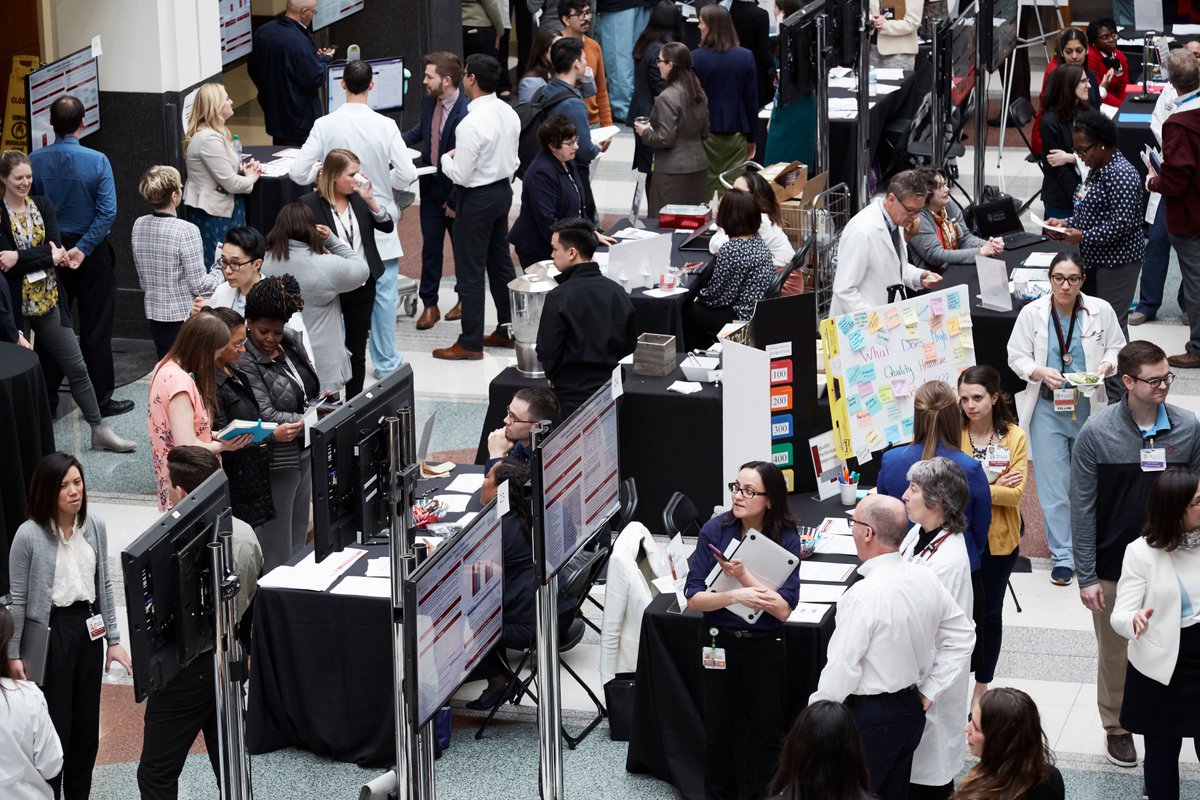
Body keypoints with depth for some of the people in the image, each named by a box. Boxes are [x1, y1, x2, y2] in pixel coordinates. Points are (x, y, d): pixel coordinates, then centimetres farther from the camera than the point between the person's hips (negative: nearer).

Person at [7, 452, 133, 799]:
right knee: (55, 724, 0)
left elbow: (103, 586, 9)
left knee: (87, 722, 13)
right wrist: (14, 654, -7)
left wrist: (113, 639, 8)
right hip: (49, 631, -5)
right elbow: (18, 599, -8)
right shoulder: (29, 535, -14)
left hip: (88, 628, 5)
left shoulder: (95, 527, 0)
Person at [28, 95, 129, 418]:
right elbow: (107, 212, -20)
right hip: (91, 254, -2)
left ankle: (47, 398, 18)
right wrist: (82, 249, -17)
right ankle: (101, 399, 11)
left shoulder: (35, 161, -9)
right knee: (95, 327, 6)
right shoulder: (97, 161, -15)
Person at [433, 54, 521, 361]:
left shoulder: (472, 123, -25)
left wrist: (446, 158, -3)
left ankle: (470, 344, 6)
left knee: (470, 271, 0)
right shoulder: (509, 114, 1)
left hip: (478, 198, -8)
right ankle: (508, 330, 27)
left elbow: (460, 175, -21)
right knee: (501, 263, 18)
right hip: (504, 191, 8)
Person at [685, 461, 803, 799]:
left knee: (764, 731, 9)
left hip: (765, 647, -1)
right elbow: (693, 598, -11)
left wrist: (743, 576, -26)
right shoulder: (715, 530, -9)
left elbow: (783, 610, -18)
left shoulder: (786, 539, -11)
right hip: (719, 643, 1)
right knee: (719, 729, 12)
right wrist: (737, 596, -26)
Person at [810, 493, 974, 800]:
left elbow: (842, 669, -23)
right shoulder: (925, 579, -2)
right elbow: (962, 635, 9)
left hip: (870, 717, -8)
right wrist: (930, 692, 11)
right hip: (911, 708, 8)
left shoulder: (865, 595, -25)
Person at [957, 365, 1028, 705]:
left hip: (998, 538, 1)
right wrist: (994, 487, -19)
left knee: (990, 613, 14)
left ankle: (982, 687, 27)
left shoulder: (1014, 437, -7)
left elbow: (1015, 494, -14)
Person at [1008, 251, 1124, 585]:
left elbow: (1116, 348, 6)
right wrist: (1041, 373, -20)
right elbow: (1017, 357, -1)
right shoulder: (1032, 313, -7)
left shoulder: (1101, 311, -6)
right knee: (1053, 486, -2)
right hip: (1048, 408, -1)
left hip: (1089, 406, 1)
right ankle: (1062, 556, 7)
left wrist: (1107, 365, -16)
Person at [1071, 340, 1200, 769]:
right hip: (1114, 567, -1)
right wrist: (1086, 576, -8)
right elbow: (1082, 508, -8)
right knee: (1116, 653, 14)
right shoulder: (1097, 433, -12)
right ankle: (1117, 728, 34)